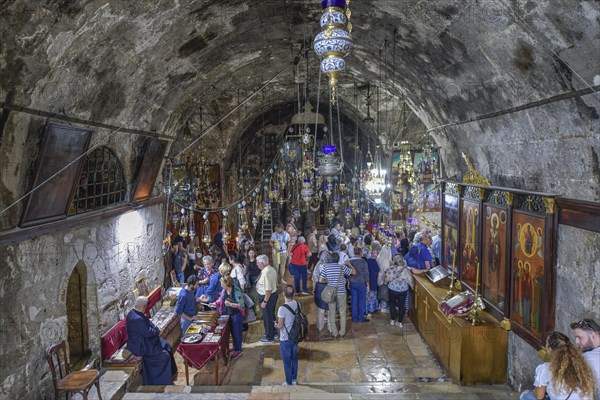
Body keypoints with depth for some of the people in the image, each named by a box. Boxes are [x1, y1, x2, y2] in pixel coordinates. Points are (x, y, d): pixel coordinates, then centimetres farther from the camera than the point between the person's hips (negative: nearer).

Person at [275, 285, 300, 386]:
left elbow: (280, 326, -20)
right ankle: (294, 379, 36)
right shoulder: (297, 304, -8)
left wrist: (276, 325, 1)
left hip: (285, 339, -6)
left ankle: (289, 382, 27)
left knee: (287, 361, 13)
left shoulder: (282, 308, -27)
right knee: (294, 358, 22)